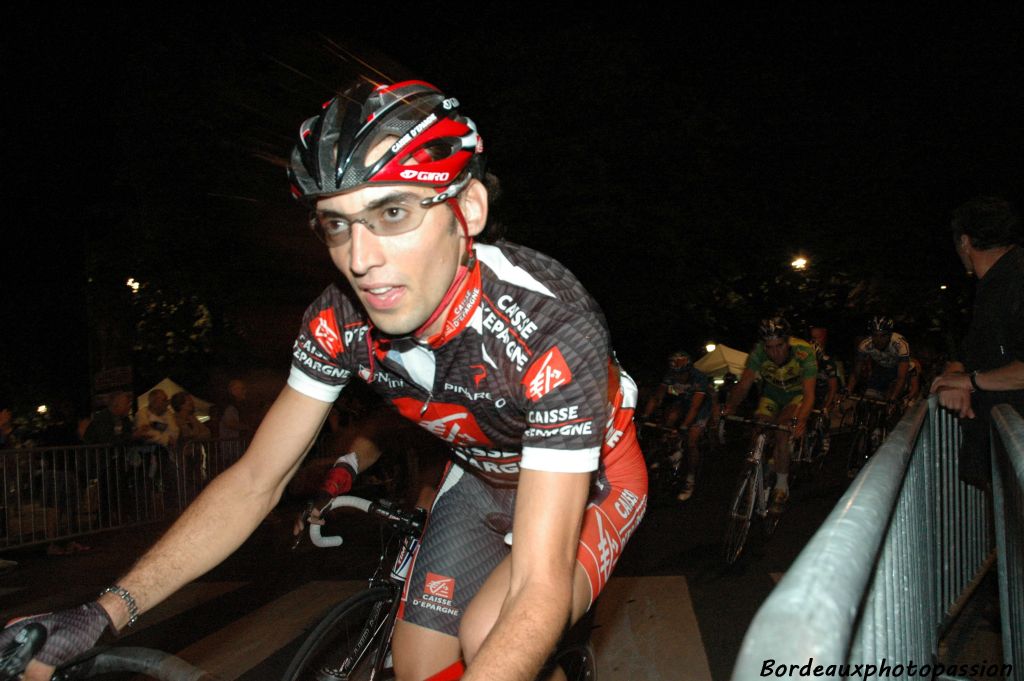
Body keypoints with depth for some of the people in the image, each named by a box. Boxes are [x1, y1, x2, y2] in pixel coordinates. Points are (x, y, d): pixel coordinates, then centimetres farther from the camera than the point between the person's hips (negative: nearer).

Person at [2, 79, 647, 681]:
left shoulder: (551, 325, -38)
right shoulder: (342, 321, -22)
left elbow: (539, 590, -41)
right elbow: (255, 480, -13)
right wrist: (103, 613, -24)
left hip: (590, 476, -4)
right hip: (481, 478, 5)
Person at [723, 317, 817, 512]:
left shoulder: (804, 352, -33)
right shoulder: (758, 352, -27)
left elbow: (809, 394, -37)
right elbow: (744, 385, -24)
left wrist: (801, 420, -53)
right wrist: (729, 407, -40)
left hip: (797, 394, -3)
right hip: (771, 393, 3)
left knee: (782, 431, -24)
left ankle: (782, 486, -10)